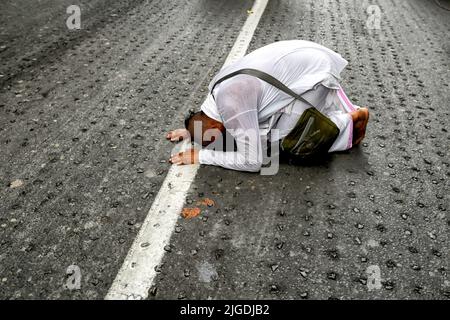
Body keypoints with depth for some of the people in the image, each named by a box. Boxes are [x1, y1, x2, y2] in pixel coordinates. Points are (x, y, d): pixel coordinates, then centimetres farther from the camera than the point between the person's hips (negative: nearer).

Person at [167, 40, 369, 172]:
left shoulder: (231, 105, -28)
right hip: (309, 60, 9)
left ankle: (352, 120, 6)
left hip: (313, 72, -9)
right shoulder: (218, 86, -1)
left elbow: (252, 161, -24)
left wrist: (201, 156, -20)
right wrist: (192, 129, 7)